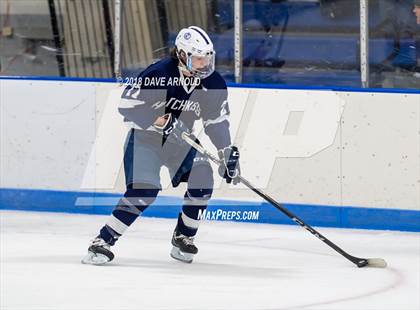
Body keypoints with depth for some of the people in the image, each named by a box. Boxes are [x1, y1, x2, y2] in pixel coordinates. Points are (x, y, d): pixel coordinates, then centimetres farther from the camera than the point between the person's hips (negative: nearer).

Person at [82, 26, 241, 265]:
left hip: (181, 141, 5)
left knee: (202, 178, -17)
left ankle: (183, 237, 5)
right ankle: (103, 241, -16)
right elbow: (128, 104, -23)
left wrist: (229, 153, -2)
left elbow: (217, 122, 4)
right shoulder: (159, 74, -23)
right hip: (145, 138, -5)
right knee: (145, 190, -24)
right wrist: (161, 120, -32)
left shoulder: (213, 83, -6)